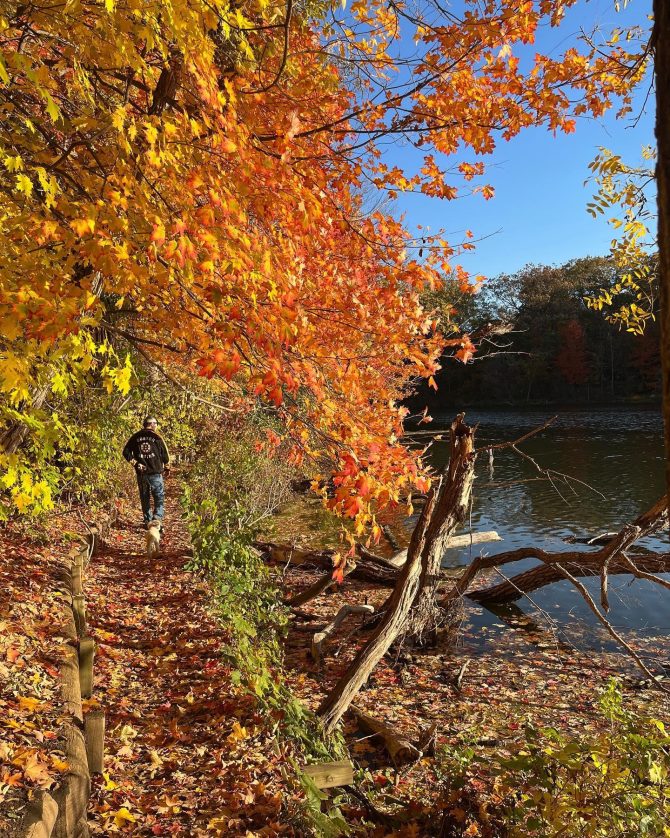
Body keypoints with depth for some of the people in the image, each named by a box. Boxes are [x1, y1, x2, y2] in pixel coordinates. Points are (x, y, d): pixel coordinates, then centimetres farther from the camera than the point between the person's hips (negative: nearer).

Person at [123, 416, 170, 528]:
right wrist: (167, 468, 15)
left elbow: (126, 452, 0)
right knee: (159, 498, 3)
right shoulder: (157, 437, -3)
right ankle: (157, 518, -14)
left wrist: (135, 463, 2)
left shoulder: (135, 437, 5)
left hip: (141, 473, 3)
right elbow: (165, 454, 1)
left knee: (145, 498, 13)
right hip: (155, 473, -3)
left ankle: (147, 521, 16)